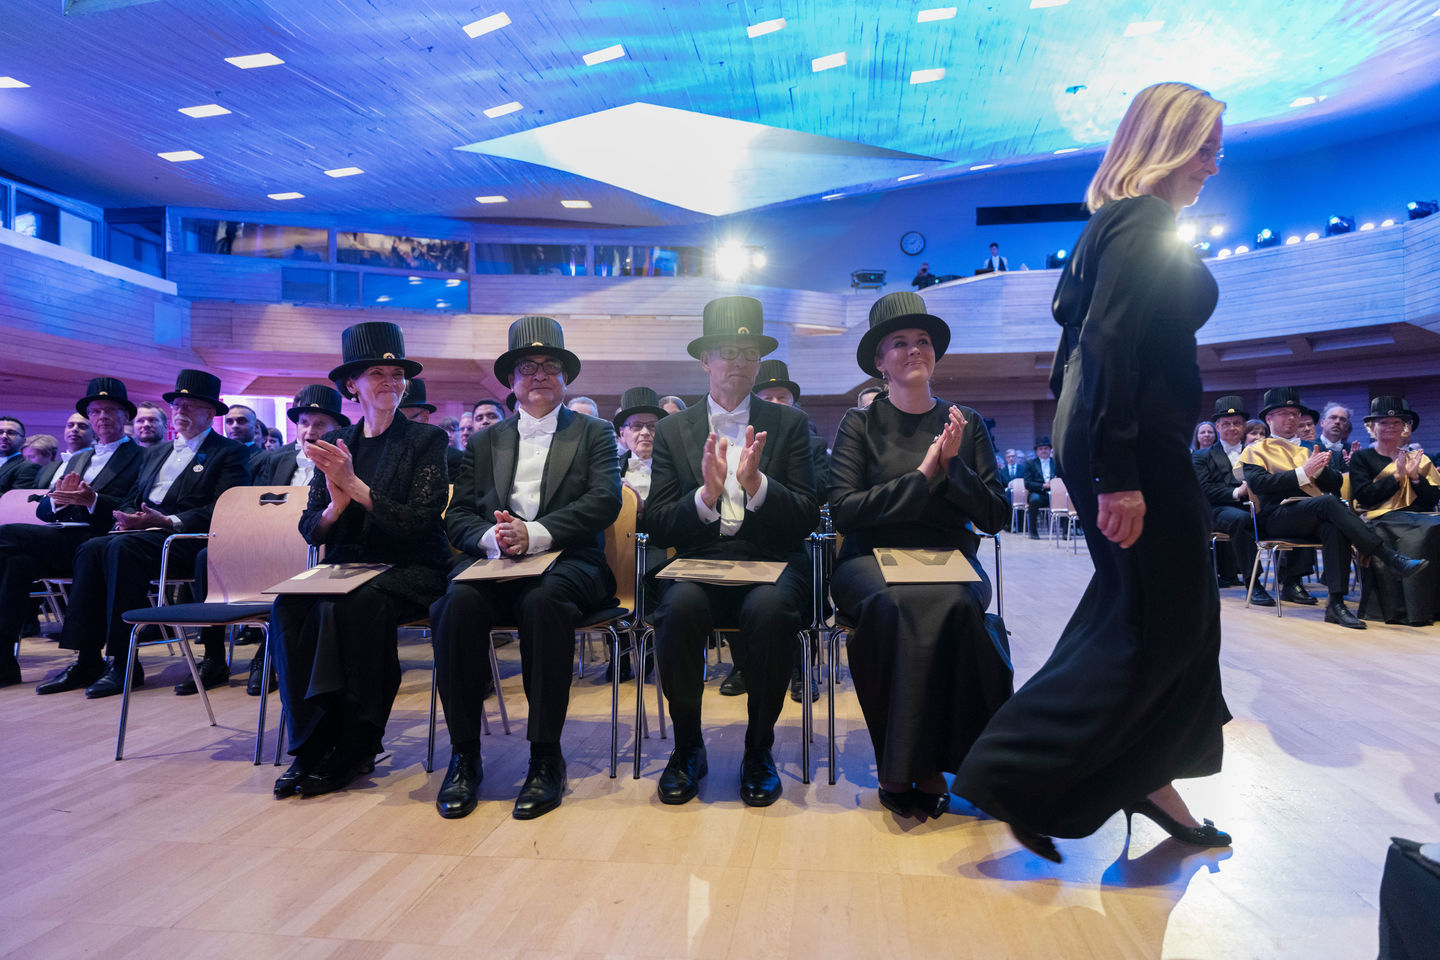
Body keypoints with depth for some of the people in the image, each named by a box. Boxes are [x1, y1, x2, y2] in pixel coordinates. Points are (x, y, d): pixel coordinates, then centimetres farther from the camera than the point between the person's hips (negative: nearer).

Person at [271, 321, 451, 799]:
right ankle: (312, 744, -16)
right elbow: (310, 529, 9)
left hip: (409, 569, -4)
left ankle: (355, 748, -19)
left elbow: (421, 521, -10)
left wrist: (356, 485, -17)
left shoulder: (427, 439, 1)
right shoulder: (333, 444, 13)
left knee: (358, 604, -34)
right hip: (346, 564, 4)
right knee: (288, 607, -26)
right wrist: (336, 505, -14)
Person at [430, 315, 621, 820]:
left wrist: (535, 535, -16)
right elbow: (457, 517, 12)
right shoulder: (484, 442, 22)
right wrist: (492, 538, -12)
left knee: (543, 602, -36)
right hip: (493, 562, 3)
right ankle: (463, 755, -18)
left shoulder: (594, 433, 14)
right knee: (458, 602, -30)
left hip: (566, 561, -2)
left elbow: (605, 500, -3)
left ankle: (546, 758, -24)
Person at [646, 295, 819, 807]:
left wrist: (757, 483, -17)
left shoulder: (789, 424, 10)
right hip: (698, 562, 1)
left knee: (770, 608, -34)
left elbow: (808, 518, 1)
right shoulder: (673, 430, 11)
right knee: (679, 606, -32)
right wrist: (706, 494, -16)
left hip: (771, 563, 0)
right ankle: (687, 747, -7)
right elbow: (656, 525, 3)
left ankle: (758, 750, -10)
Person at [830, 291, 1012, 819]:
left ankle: (930, 762, -15)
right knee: (895, 604, -36)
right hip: (873, 560, -1)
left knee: (953, 605, -33)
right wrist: (923, 474, -11)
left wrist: (953, 465, -9)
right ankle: (896, 763, -17)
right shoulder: (860, 424, 6)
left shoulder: (967, 424, 12)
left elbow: (995, 516, 6)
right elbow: (844, 510, -7)